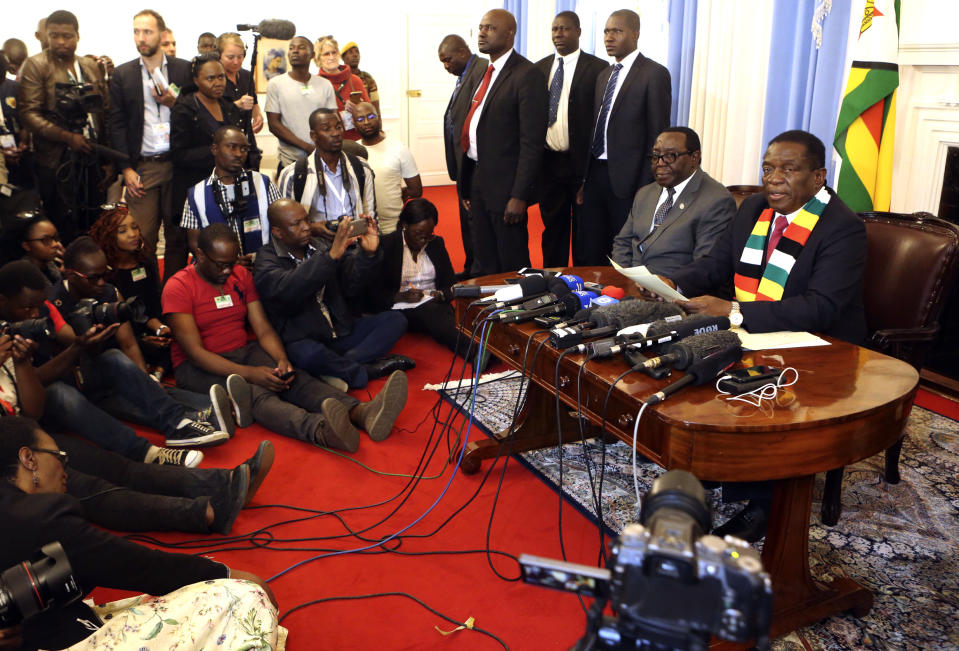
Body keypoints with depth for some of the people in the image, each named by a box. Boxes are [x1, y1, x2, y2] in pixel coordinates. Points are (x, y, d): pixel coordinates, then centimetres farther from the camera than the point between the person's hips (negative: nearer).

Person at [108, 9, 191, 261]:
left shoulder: (184, 69, 7)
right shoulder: (122, 74, 8)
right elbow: (116, 125, 6)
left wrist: (175, 104, -11)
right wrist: (126, 169, -3)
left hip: (177, 164, 0)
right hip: (141, 167, 0)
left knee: (177, 235, 5)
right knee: (142, 238, -3)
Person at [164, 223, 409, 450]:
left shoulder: (241, 275, 9)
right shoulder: (178, 287, -8)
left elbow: (263, 329, 4)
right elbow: (194, 351, -16)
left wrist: (281, 359, -19)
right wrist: (248, 373, -28)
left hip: (243, 352, 5)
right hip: (201, 367, -5)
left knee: (294, 378, -25)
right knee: (256, 393, -35)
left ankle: (361, 413, -52)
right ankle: (322, 430, -66)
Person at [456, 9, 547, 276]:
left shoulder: (527, 75, -13)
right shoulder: (483, 72, 14)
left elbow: (532, 141, -17)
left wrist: (519, 196, -21)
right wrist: (467, 182, 15)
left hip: (504, 184, -8)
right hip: (476, 178, 8)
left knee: (512, 266, 4)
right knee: (484, 263, 18)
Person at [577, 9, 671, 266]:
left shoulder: (654, 74, -7)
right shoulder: (604, 75, 15)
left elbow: (658, 135, -10)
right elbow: (596, 129, 15)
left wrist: (647, 188, -14)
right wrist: (585, 178, 11)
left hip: (626, 178, -7)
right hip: (596, 174, 7)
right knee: (586, 252, 10)